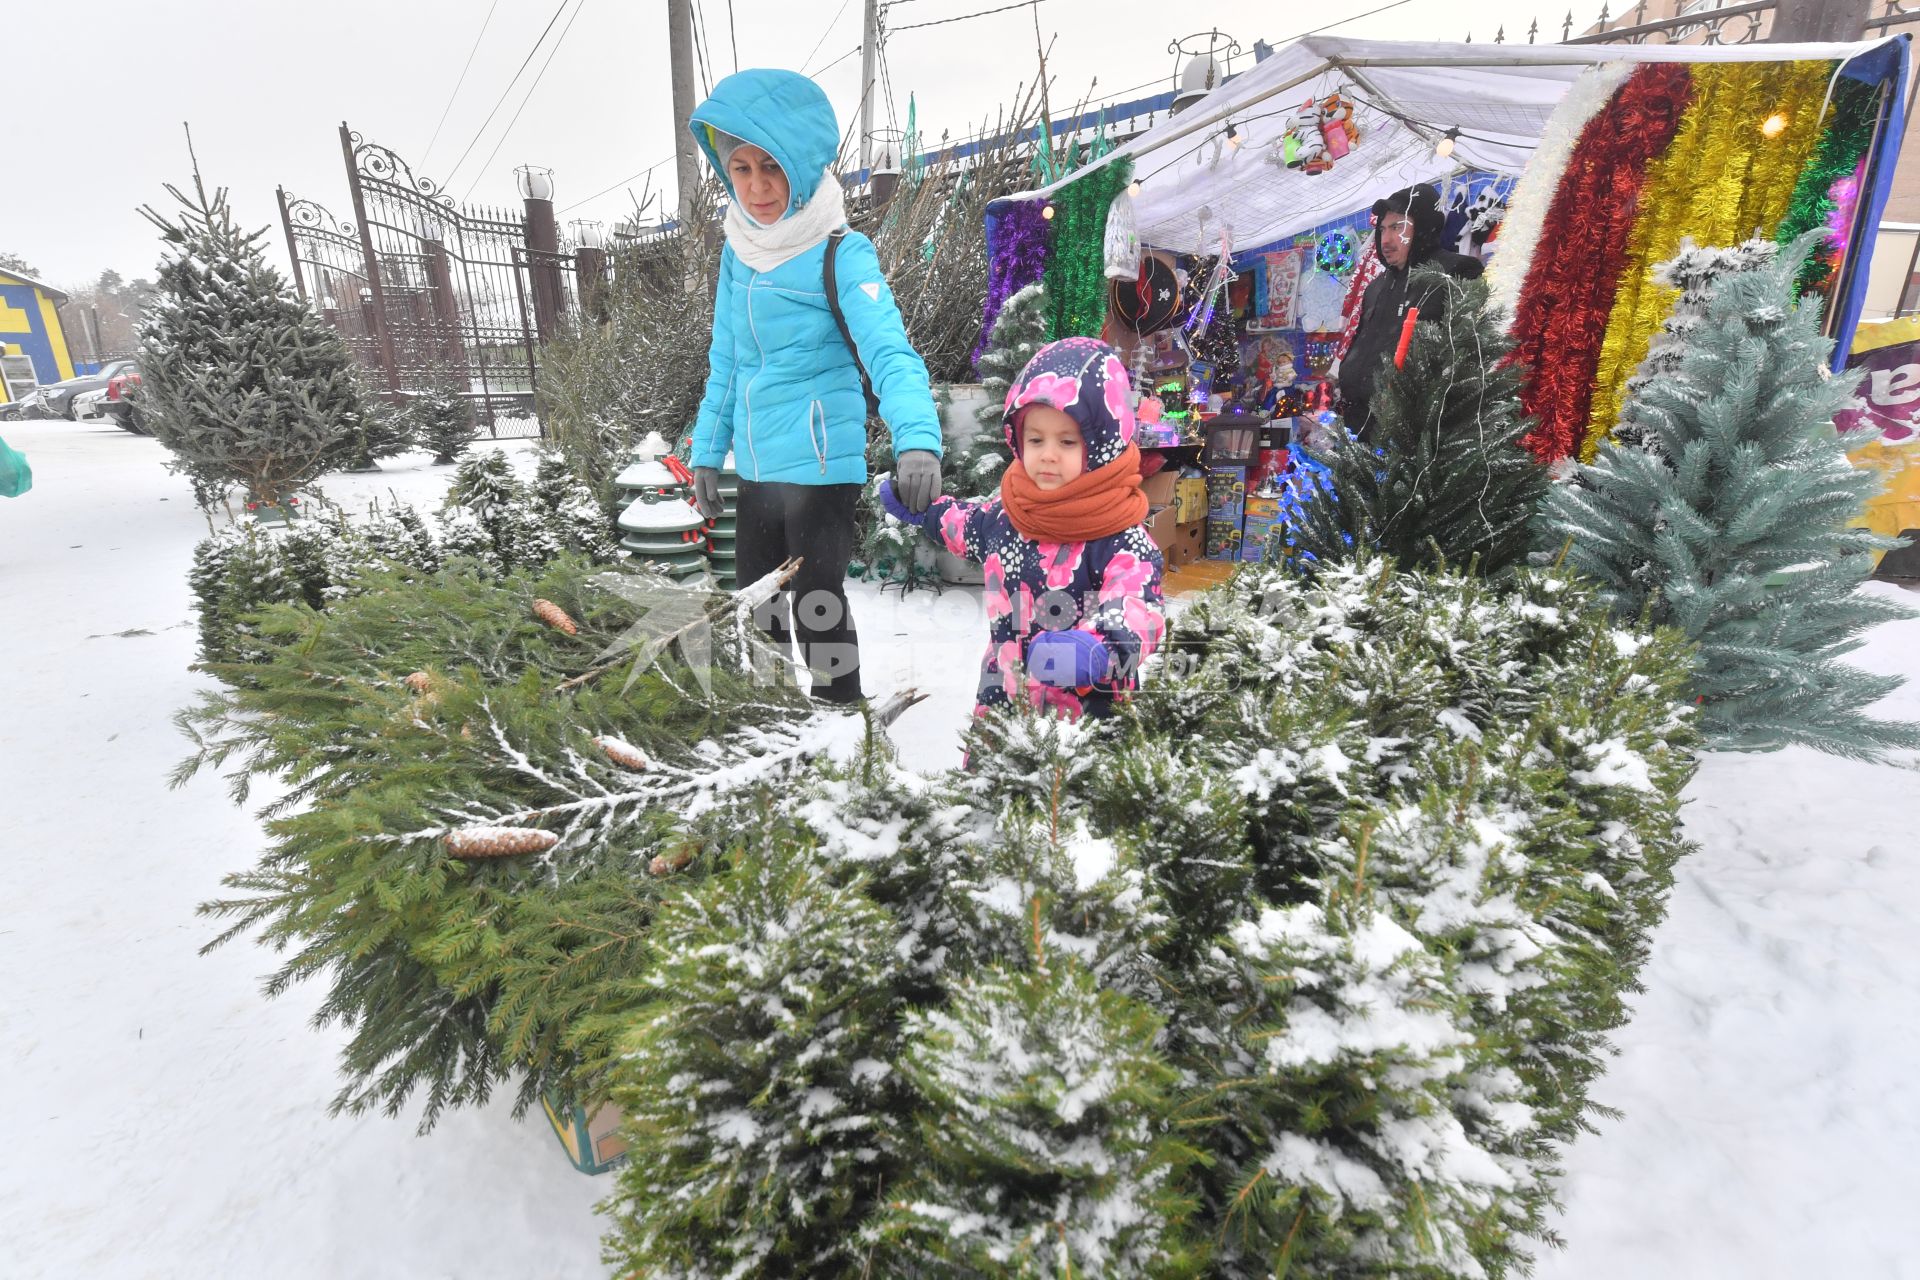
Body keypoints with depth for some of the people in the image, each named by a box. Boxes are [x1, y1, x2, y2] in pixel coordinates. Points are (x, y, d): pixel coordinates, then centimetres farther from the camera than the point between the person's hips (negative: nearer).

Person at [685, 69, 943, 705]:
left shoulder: (841, 253, -12)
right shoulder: (738, 252, 8)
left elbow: (888, 351, -25)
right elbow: (726, 362, 16)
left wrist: (917, 438, -41)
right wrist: (708, 451, 15)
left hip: (821, 464, -7)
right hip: (757, 467, 7)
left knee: (817, 602, 1)